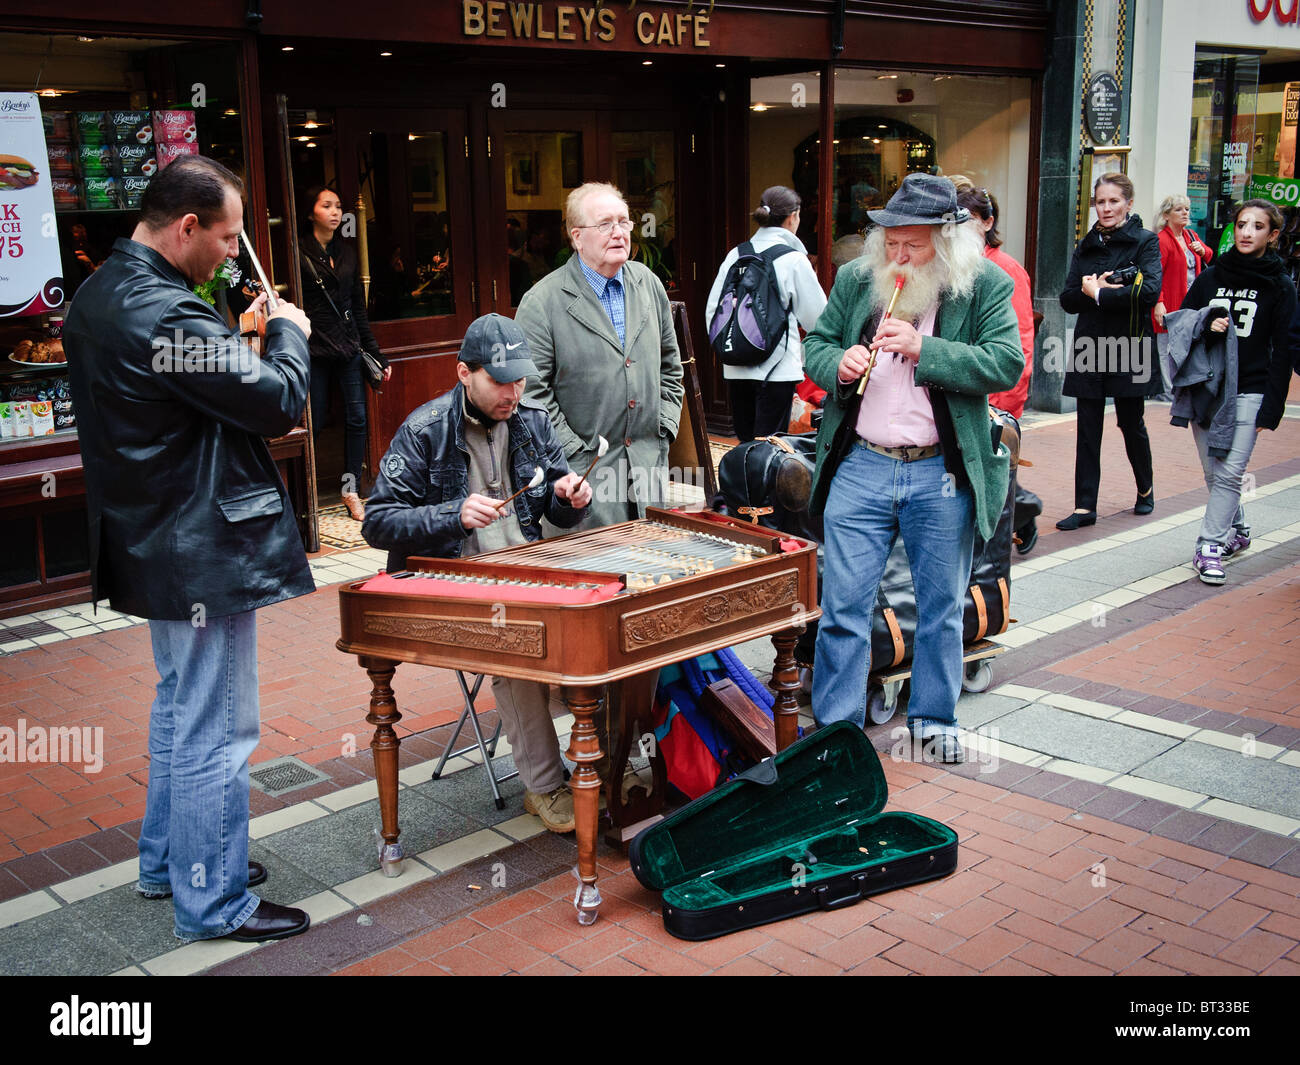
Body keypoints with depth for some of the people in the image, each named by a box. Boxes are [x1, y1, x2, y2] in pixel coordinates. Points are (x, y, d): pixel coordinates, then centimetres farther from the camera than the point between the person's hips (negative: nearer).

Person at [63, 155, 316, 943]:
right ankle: (213, 902, 13)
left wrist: (247, 345, 3)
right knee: (217, 733, 1)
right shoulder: (164, 316, -24)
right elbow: (280, 401, -21)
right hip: (203, 554, -11)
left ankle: (167, 861, 38)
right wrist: (289, 334, -3)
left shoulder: (98, 297, 8)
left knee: (179, 709, 24)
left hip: (155, 546, 11)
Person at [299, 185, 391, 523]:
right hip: (314, 350, -5)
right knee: (315, 422, 0)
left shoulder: (347, 252, 13)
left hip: (349, 348, 5)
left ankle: (351, 487, 12)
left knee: (357, 418, 2)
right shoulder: (299, 252, -4)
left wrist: (376, 353, 15)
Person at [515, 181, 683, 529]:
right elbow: (532, 391, -10)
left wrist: (664, 429, 8)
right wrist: (574, 453, -14)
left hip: (650, 461, 5)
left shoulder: (649, 284, 9)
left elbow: (669, 364, 18)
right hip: (585, 469, -5)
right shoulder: (541, 302, -9)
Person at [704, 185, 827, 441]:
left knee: (745, 442, 13)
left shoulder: (736, 255, 5)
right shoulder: (794, 260, -8)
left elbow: (712, 310, 6)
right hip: (777, 367, -5)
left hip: (736, 369, 5)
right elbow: (816, 317, -2)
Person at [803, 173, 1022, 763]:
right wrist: (838, 363, -11)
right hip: (860, 468, 1)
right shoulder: (854, 279, 5)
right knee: (843, 606, 1)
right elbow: (815, 343, 12)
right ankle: (835, 727, 15)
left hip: (942, 474, -1)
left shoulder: (986, 285, -3)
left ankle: (933, 718, 32)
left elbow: (1006, 364, -12)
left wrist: (923, 348, -21)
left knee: (941, 607, 13)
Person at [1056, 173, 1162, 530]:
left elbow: (1150, 290, -18)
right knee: (1087, 429, 1)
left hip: (1128, 349, -3)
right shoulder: (1086, 246, 11)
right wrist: (1096, 289, -16)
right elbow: (1068, 298, 3)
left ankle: (1146, 488, 33)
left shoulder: (1145, 242, -2)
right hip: (1089, 349, 3)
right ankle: (1085, 506, 4)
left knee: (1131, 424, 9)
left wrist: (1099, 293, -13)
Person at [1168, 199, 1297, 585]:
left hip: (1247, 393, -3)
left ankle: (1209, 545, -8)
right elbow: (1179, 320, 15)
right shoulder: (1210, 276, 10)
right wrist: (1204, 325, -8)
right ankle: (1237, 529, 28)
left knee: (1229, 472, -12)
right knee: (1213, 471, 9)